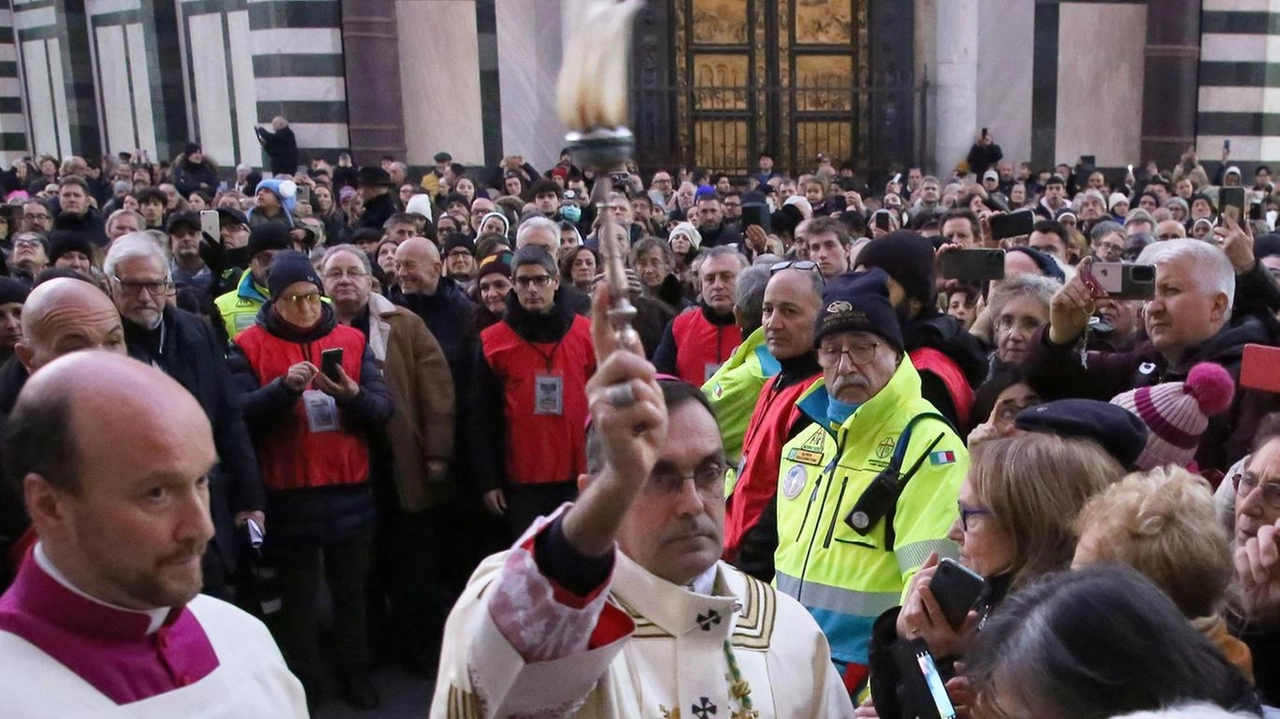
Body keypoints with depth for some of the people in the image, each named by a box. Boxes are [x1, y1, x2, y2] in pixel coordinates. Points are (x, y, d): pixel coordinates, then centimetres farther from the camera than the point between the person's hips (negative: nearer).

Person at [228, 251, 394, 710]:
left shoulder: (352, 340, 4)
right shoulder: (249, 346, -3)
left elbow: (384, 409, -3)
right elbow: (242, 415, -14)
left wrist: (353, 396, -22)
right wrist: (285, 387, -27)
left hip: (349, 489, 2)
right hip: (288, 493, -2)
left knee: (351, 589, 15)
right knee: (298, 594, 12)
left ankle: (355, 674, 31)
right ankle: (305, 682, 27)